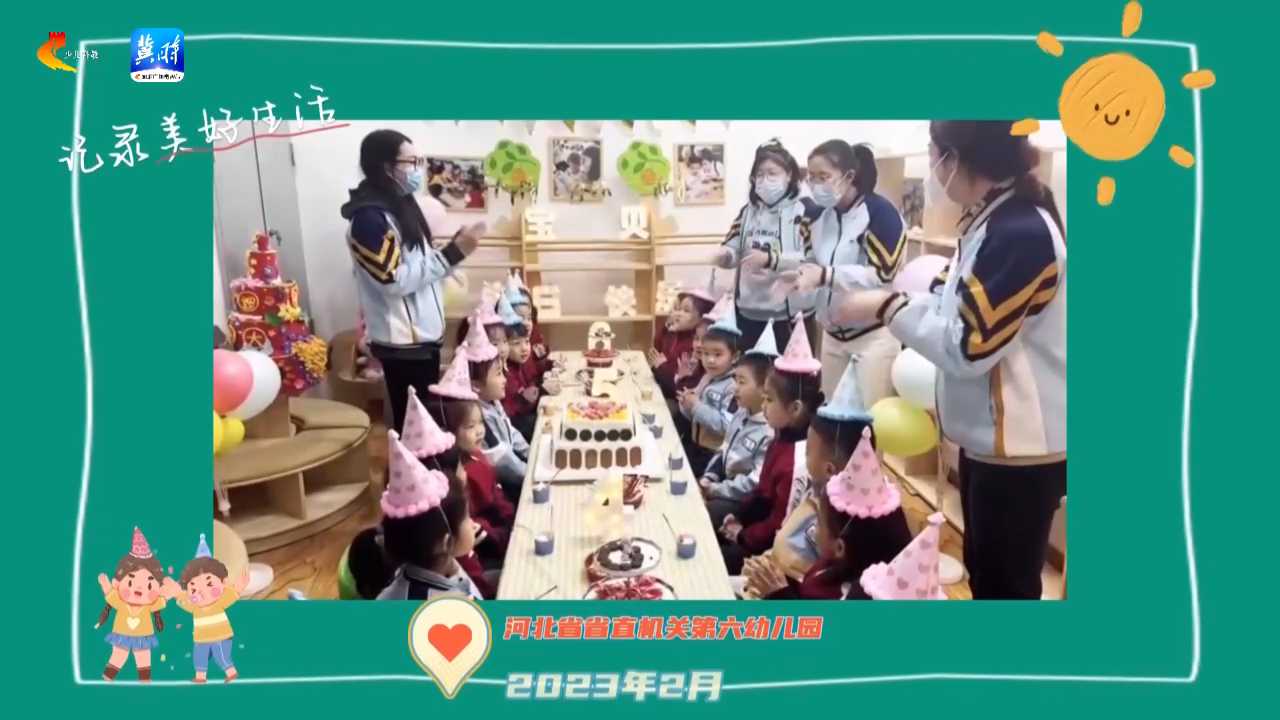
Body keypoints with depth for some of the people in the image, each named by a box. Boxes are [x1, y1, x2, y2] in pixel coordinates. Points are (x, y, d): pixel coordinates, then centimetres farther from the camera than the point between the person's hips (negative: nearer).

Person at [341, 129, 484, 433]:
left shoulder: (402, 205, 11)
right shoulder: (369, 217, -18)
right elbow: (396, 280, -23)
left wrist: (456, 246, 1)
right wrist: (452, 253, -21)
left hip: (423, 334, 9)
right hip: (402, 341, -9)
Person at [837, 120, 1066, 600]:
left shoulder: (1022, 232, -25)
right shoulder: (994, 220, 6)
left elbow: (968, 347, -25)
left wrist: (888, 309, -15)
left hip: (1020, 443, -10)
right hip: (990, 433, 10)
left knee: (1007, 582, 7)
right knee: (982, 571, 23)